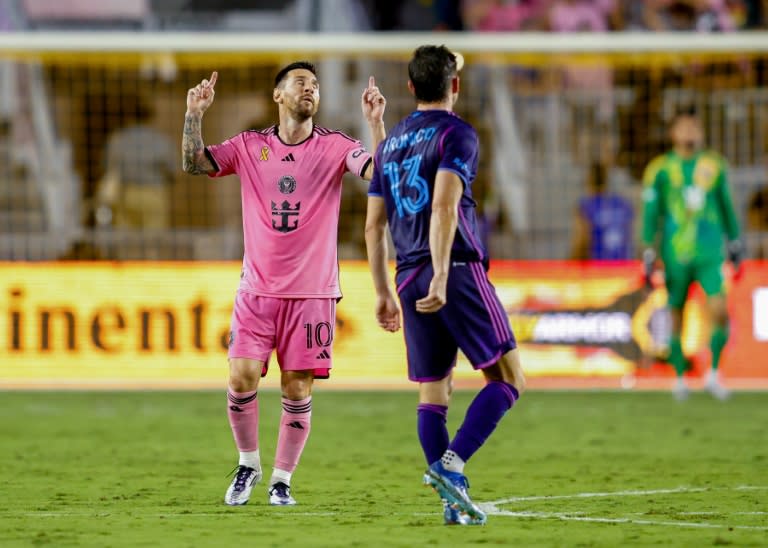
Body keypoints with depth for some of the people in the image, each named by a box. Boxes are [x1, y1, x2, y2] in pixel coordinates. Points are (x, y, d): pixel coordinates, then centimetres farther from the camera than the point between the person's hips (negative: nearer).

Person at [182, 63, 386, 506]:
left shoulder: (335, 147, 2)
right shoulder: (249, 146, 6)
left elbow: (380, 172, -12)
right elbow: (195, 163, 0)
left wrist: (376, 123, -24)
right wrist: (195, 115, -12)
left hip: (312, 292, -1)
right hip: (257, 290, 1)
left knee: (298, 390, -1)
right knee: (242, 378, -10)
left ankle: (282, 479, 14)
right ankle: (248, 464, 13)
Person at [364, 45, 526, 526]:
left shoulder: (390, 144, 18)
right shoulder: (456, 134, -3)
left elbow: (374, 225, 18)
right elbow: (443, 206, -17)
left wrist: (384, 294, 23)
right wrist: (441, 276, -23)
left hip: (410, 281, 7)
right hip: (458, 271, -7)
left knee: (433, 395, 8)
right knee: (509, 378, -3)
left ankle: (455, 500, 4)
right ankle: (451, 463, -18)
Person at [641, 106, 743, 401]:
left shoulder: (713, 166, 8)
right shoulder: (661, 170, 0)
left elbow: (726, 207, 18)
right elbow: (651, 213, 2)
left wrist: (735, 243, 21)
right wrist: (649, 253, -3)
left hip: (710, 254, 1)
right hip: (675, 254, -1)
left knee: (719, 310, -14)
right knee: (676, 316, 5)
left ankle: (713, 374, 1)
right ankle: (680, 377, 22)